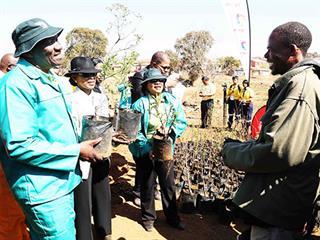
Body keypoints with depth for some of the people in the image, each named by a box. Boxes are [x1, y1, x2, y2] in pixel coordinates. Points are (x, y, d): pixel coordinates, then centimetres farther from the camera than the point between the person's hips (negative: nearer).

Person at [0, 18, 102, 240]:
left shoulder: (55, 81, 11)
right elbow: (19, 145, -25)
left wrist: (82, 144, 3)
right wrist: (76, 151, -19)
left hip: (64, 180, 9)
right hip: (43, 189, -9)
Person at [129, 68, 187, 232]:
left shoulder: (172, 101, -4)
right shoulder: (139, 104, -13)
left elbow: (181, 121, -1)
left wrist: (171, 135, -18)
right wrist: (146, 148, -22)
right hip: (145, 152, -2)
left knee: (168, 184, 13)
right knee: (147, 185, 14)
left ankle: (172, 217, 32)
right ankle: (148, 217, 34)